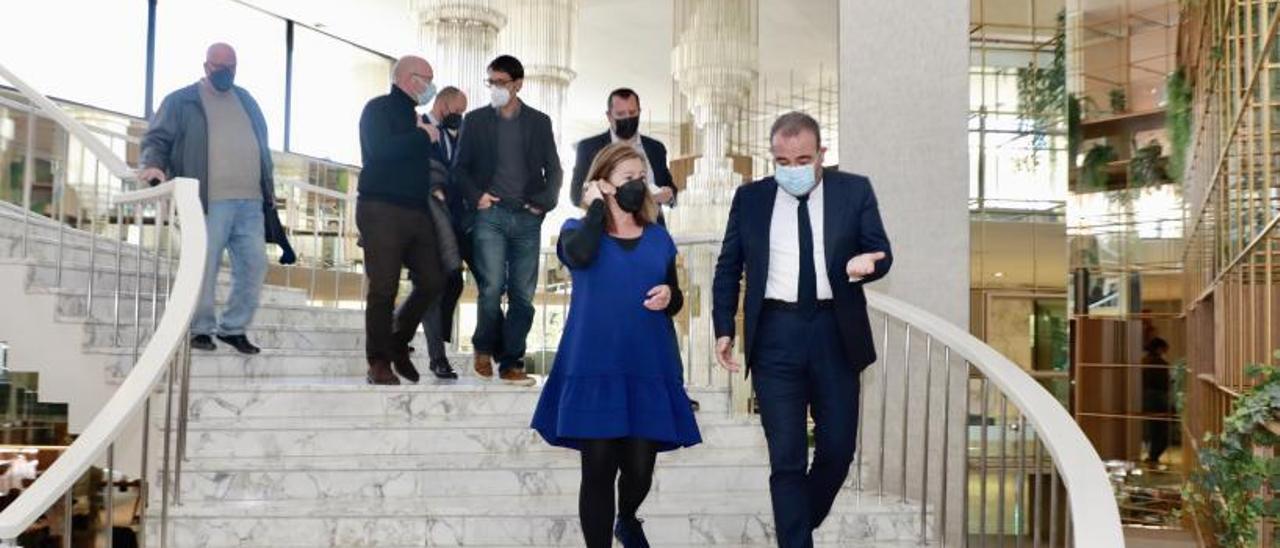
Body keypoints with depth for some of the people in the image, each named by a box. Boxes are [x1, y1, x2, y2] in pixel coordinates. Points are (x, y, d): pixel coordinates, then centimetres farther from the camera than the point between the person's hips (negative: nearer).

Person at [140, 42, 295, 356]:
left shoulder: (246, 101, 23)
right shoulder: (181, 101, 7)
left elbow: (261, 147, 26)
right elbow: (158, 139, 2)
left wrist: (269, 191, 21)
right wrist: (154, 164, -19)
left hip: (251, 202, 5)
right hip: (208, 202, -5)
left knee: (254, 266, 3)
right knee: (204, 268, -4)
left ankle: (233, 328, 15)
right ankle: (200, 329, 8)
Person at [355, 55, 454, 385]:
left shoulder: (415, 119, 22)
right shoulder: (379, 109, -2)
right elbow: (381, 150, -20)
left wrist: (434, 183, 8)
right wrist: (424, 137, -10)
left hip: (416, 211, 8)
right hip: (381, 210, -8)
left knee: (432, 282, 2)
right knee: (383, 289, -6)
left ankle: (398, 343, 21)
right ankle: (379, 363, 2)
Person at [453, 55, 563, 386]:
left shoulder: (539, 122, 13)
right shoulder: (476, 120, 11)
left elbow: (554, 169, 13)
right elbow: (460, 167, 12)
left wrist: (544, 202, -2)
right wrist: (476, 196, -4)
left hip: (527, 218, 1)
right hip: (490, 214, -1)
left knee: (523, 294, -1)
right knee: (492, 286, -13)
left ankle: (511, 363, 8)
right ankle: (484, 348, 11)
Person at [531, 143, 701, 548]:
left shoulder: (658, 237, 12)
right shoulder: (578, 229, 3)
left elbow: (675, 301, 18)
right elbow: (579, 256, -22)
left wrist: (670, 295, -6)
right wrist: (597, 206, -8)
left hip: (649, 369, 3)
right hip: (594, 368, -3)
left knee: (640, 468, 7)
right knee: (598, 469, 0)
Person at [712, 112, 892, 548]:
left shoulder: (854, 191, 4)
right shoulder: (750, 198, 6)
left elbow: (881, 251, 2)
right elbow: (728, 268, 10)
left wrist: (866, 263, -22)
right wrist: (724, 329, 3)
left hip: (836, 334, 1)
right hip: (775, 335, -1)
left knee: (838, 450, 8)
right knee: (786, 459, 1)